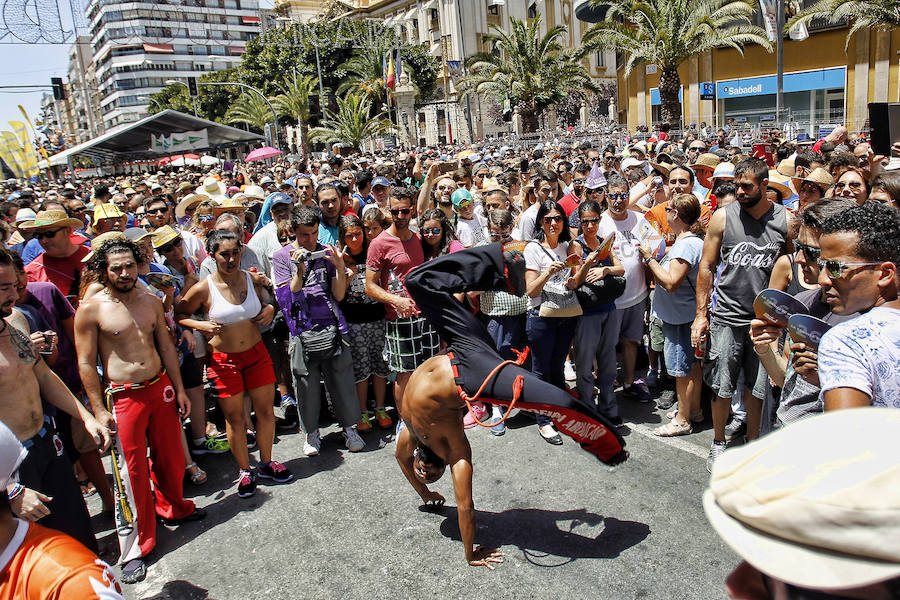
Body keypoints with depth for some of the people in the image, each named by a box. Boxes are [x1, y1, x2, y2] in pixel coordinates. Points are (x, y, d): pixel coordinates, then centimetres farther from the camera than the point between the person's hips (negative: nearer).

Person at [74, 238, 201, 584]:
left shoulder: (151, 302, 5)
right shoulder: (90, 310, -10)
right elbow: (86, 364, -8)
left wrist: (179, 389, 11)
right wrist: (99, 410, -10)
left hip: (161, 388, 5)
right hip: (123, 397, -4)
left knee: (169, 456, 15)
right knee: (132, 469, -1)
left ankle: (173, 508, 41)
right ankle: (135, 547, 13)